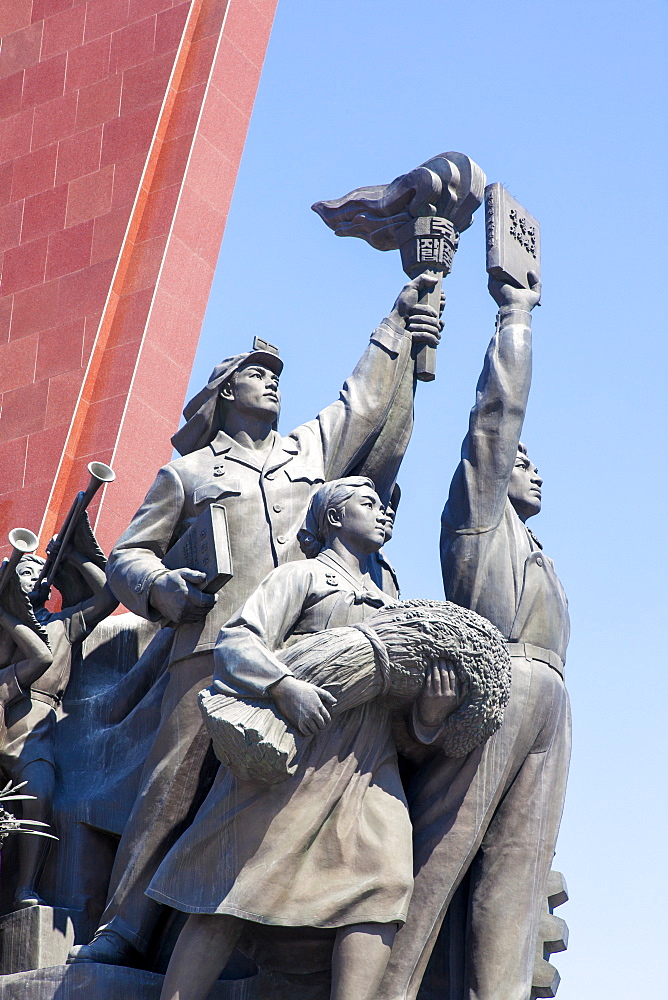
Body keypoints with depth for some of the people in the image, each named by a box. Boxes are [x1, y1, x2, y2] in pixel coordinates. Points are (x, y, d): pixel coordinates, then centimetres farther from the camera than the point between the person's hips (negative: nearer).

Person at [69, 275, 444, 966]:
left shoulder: (313, 448, 28)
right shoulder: (187, 473, 21)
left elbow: (367, 398, 27)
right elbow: (128, 555, 17)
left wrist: (398, 326, 22)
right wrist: (165, 585, -3)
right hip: (215, 642, -2)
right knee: (176, 779, -12)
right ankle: (124, 926, -12)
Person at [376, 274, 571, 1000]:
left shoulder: (537, 560, 37)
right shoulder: (474, 507, 19)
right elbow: (500, 407, 11)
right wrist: (516, 314, 19)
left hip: (548, 702, 7)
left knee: (516, 871, -9)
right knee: (438, 853, -16)